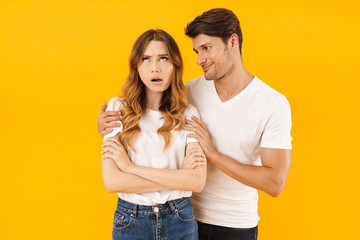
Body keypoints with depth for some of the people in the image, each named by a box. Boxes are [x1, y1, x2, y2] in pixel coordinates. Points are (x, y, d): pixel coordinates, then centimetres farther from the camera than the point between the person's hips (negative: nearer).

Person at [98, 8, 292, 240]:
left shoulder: (274, 104, -15)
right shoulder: (190, 91, -6)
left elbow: (275, 183, -19)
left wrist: (213, 153, -22)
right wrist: (108, 126, -14)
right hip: (187, 217, 2)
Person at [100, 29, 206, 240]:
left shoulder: (189, 115, -3)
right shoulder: (119, 109, -5)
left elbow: (198, 181, -15)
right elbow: (112, 182, -14)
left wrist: (132, 167, -16)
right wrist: (177, 177, -14)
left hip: (180, 221, 1)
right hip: (130, 222, 0)